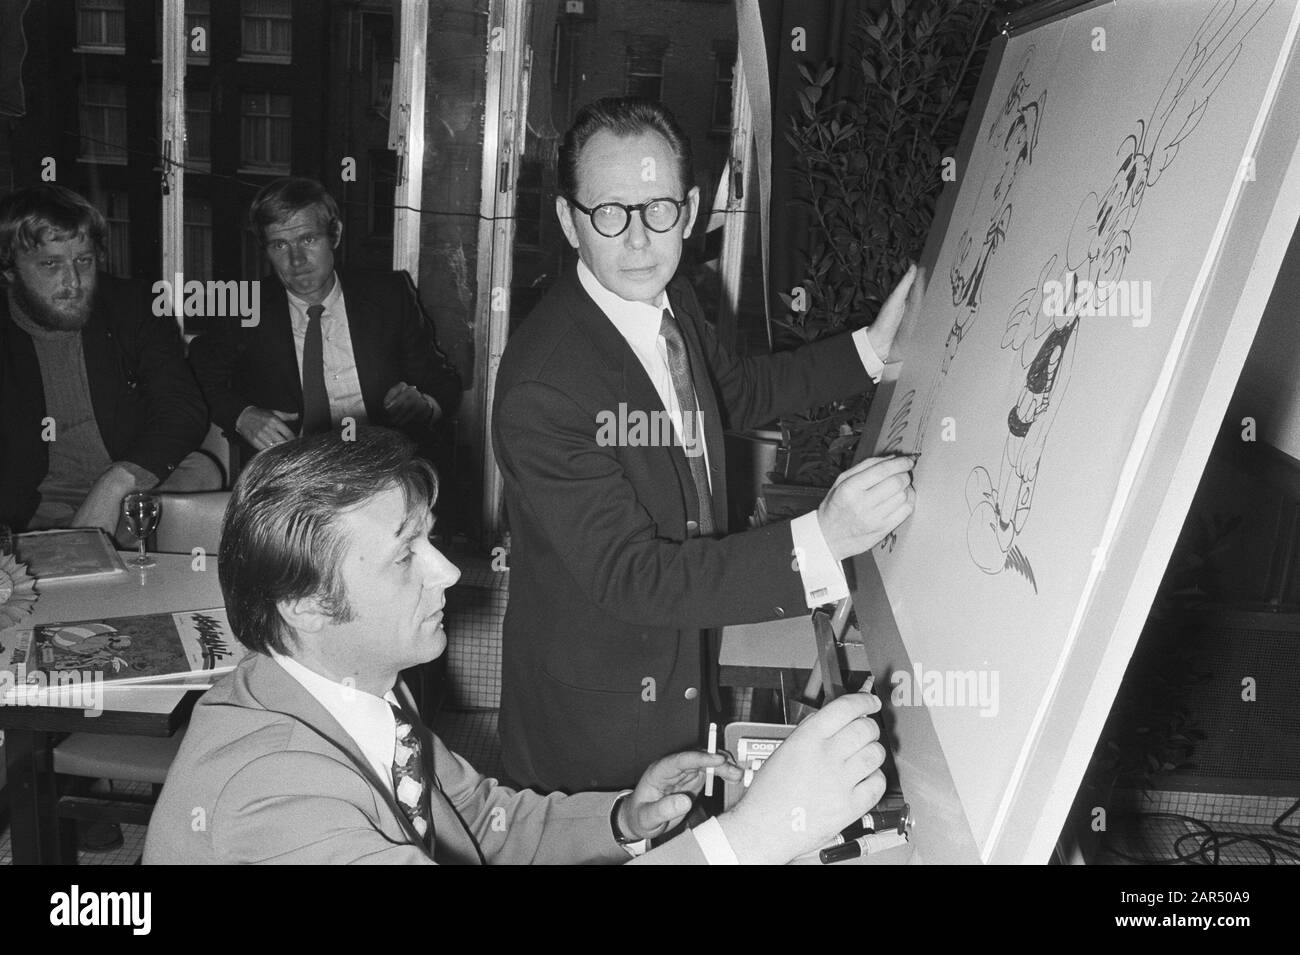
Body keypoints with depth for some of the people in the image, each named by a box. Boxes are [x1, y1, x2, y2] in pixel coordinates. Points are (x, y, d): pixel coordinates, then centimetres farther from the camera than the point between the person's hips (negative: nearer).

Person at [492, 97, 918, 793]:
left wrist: (871, 349, 7)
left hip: (687, 672, 7)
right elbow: (630, 576, -31)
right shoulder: (540, 392, -32)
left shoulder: (670, 299, -6)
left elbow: (734, 392, 15)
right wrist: (822, 540, -37)